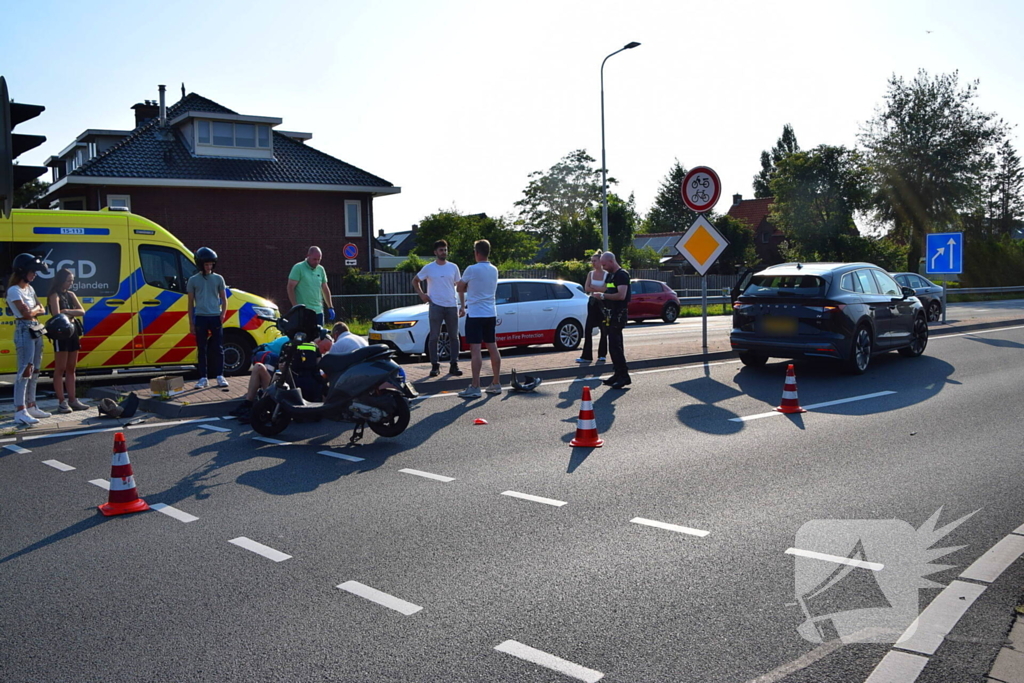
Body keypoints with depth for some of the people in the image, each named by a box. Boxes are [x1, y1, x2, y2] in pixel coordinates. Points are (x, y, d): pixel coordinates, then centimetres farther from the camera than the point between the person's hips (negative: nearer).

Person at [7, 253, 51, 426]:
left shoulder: (29, 288, 15)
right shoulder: (14, 290, -11)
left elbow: (41, 310, 13)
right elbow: (26, 313, -16)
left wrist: (34, 310, -7)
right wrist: (36, 309, 2)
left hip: (36, 330, 9)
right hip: (24, 331, -9)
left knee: (34, 371, 12)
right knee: (25, 370, -13)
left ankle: (31, 406, 20)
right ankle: (20, 412, -15)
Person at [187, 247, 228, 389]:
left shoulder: (218, 279, 7)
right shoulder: (193, 280, 4)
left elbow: (224, 299, 11)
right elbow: (190, 303, 7)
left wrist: (223, 313, -6)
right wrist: (191, 323, 4)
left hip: (216, 317, 0)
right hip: (200, 317, 0)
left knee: (218, 349, 1)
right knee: (202, 349, 3)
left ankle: (220, 376, 7)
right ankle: (203, 378, 7)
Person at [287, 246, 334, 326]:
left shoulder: (321, 269, 12)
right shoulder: (298, 268, -5)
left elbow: (325, 289, 20)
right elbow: (290, 287, -8)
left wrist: (330, 307, 17)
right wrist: (295, 307, -14)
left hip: (318, 311, 6)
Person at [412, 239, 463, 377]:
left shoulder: (453, 267, 7)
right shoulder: (429, 268, 1)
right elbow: (415, 281, 11)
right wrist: (421, 294, -3)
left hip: (452, 306, 3)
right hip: (436, 306, -2)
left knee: (454, 337, 5)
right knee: (433, 337, -1)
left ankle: (454, 365, 12)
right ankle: (435, 366, 6)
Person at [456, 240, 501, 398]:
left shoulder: (472, 269, -12)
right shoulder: (494, 270, 8)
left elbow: (459, 288, 2)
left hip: (475, 314, -7)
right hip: (491, 314, 7)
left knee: (475, 350, -9)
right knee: (492, 348, 11)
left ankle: (475, 388, -11)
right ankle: (496, 384, 17)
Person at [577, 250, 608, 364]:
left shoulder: (606, 275, -4)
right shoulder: (590, 274, 8)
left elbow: (606, 289, -17)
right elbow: (586, 289, -2)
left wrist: (592, 287, -10)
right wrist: (599, 289, -11)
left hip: (603, 304, -3)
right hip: (593, 303, 3)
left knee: (604, 330, 3)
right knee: (588, 330, -4)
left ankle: (602, 355, 14)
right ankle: (586, 356, -4)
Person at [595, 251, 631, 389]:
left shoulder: (622, 275, -12)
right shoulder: (610, 275, 18)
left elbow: (621, 295, -23)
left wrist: (603, 295, -18)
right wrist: (600, 295, 8)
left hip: (619, 314, -10)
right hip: (611, 314, 10)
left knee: (615, 345, -13)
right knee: (614, 345, 12)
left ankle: (624, 375, -11)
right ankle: (618, 374, 17)